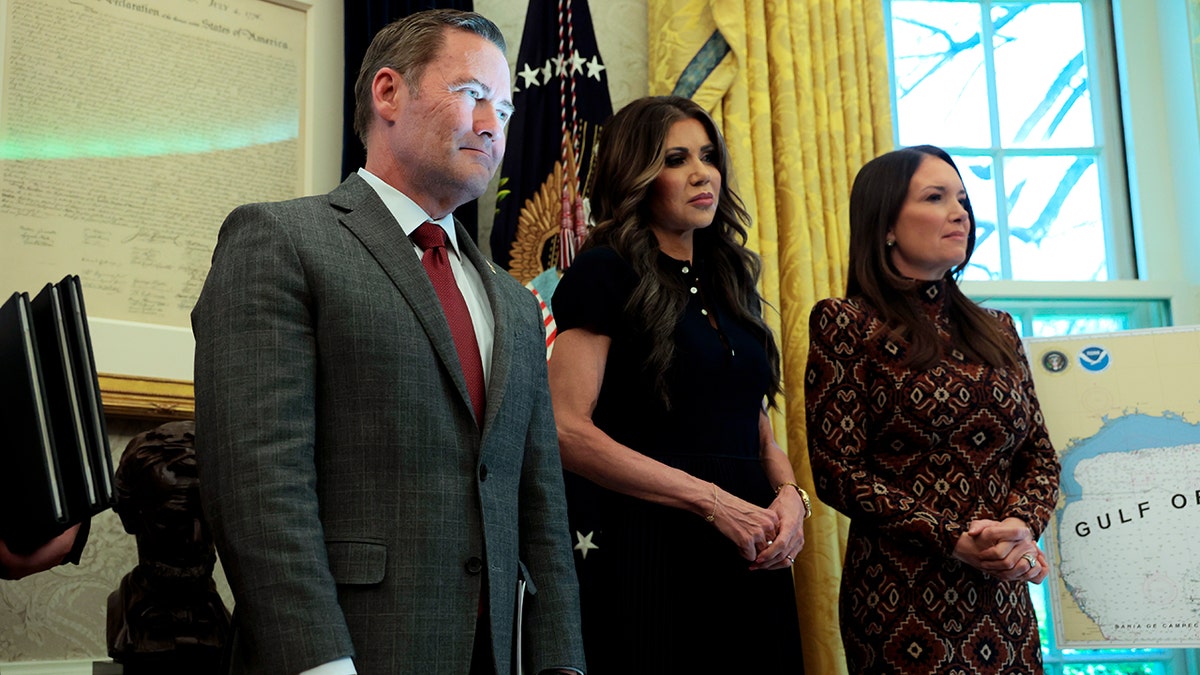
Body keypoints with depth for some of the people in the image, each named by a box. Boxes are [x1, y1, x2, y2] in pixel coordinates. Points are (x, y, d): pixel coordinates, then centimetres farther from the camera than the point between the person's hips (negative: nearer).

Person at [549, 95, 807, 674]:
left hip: (750, 560, 7)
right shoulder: (604, 274, -5)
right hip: (647, 549, -6)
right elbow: (567, 430, -16)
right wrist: (713, 500, -17)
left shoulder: (733, 280, 15)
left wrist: (788, 495, -3)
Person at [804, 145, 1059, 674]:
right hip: (903, 601, -5)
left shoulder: (996, 331, 12)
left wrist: (1021, 526, -9)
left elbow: (1041, 457, 12)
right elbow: (837, 473, -10)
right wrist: (954, 540, -16)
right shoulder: (846, 323, -5)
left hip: (1003, 603, 6)